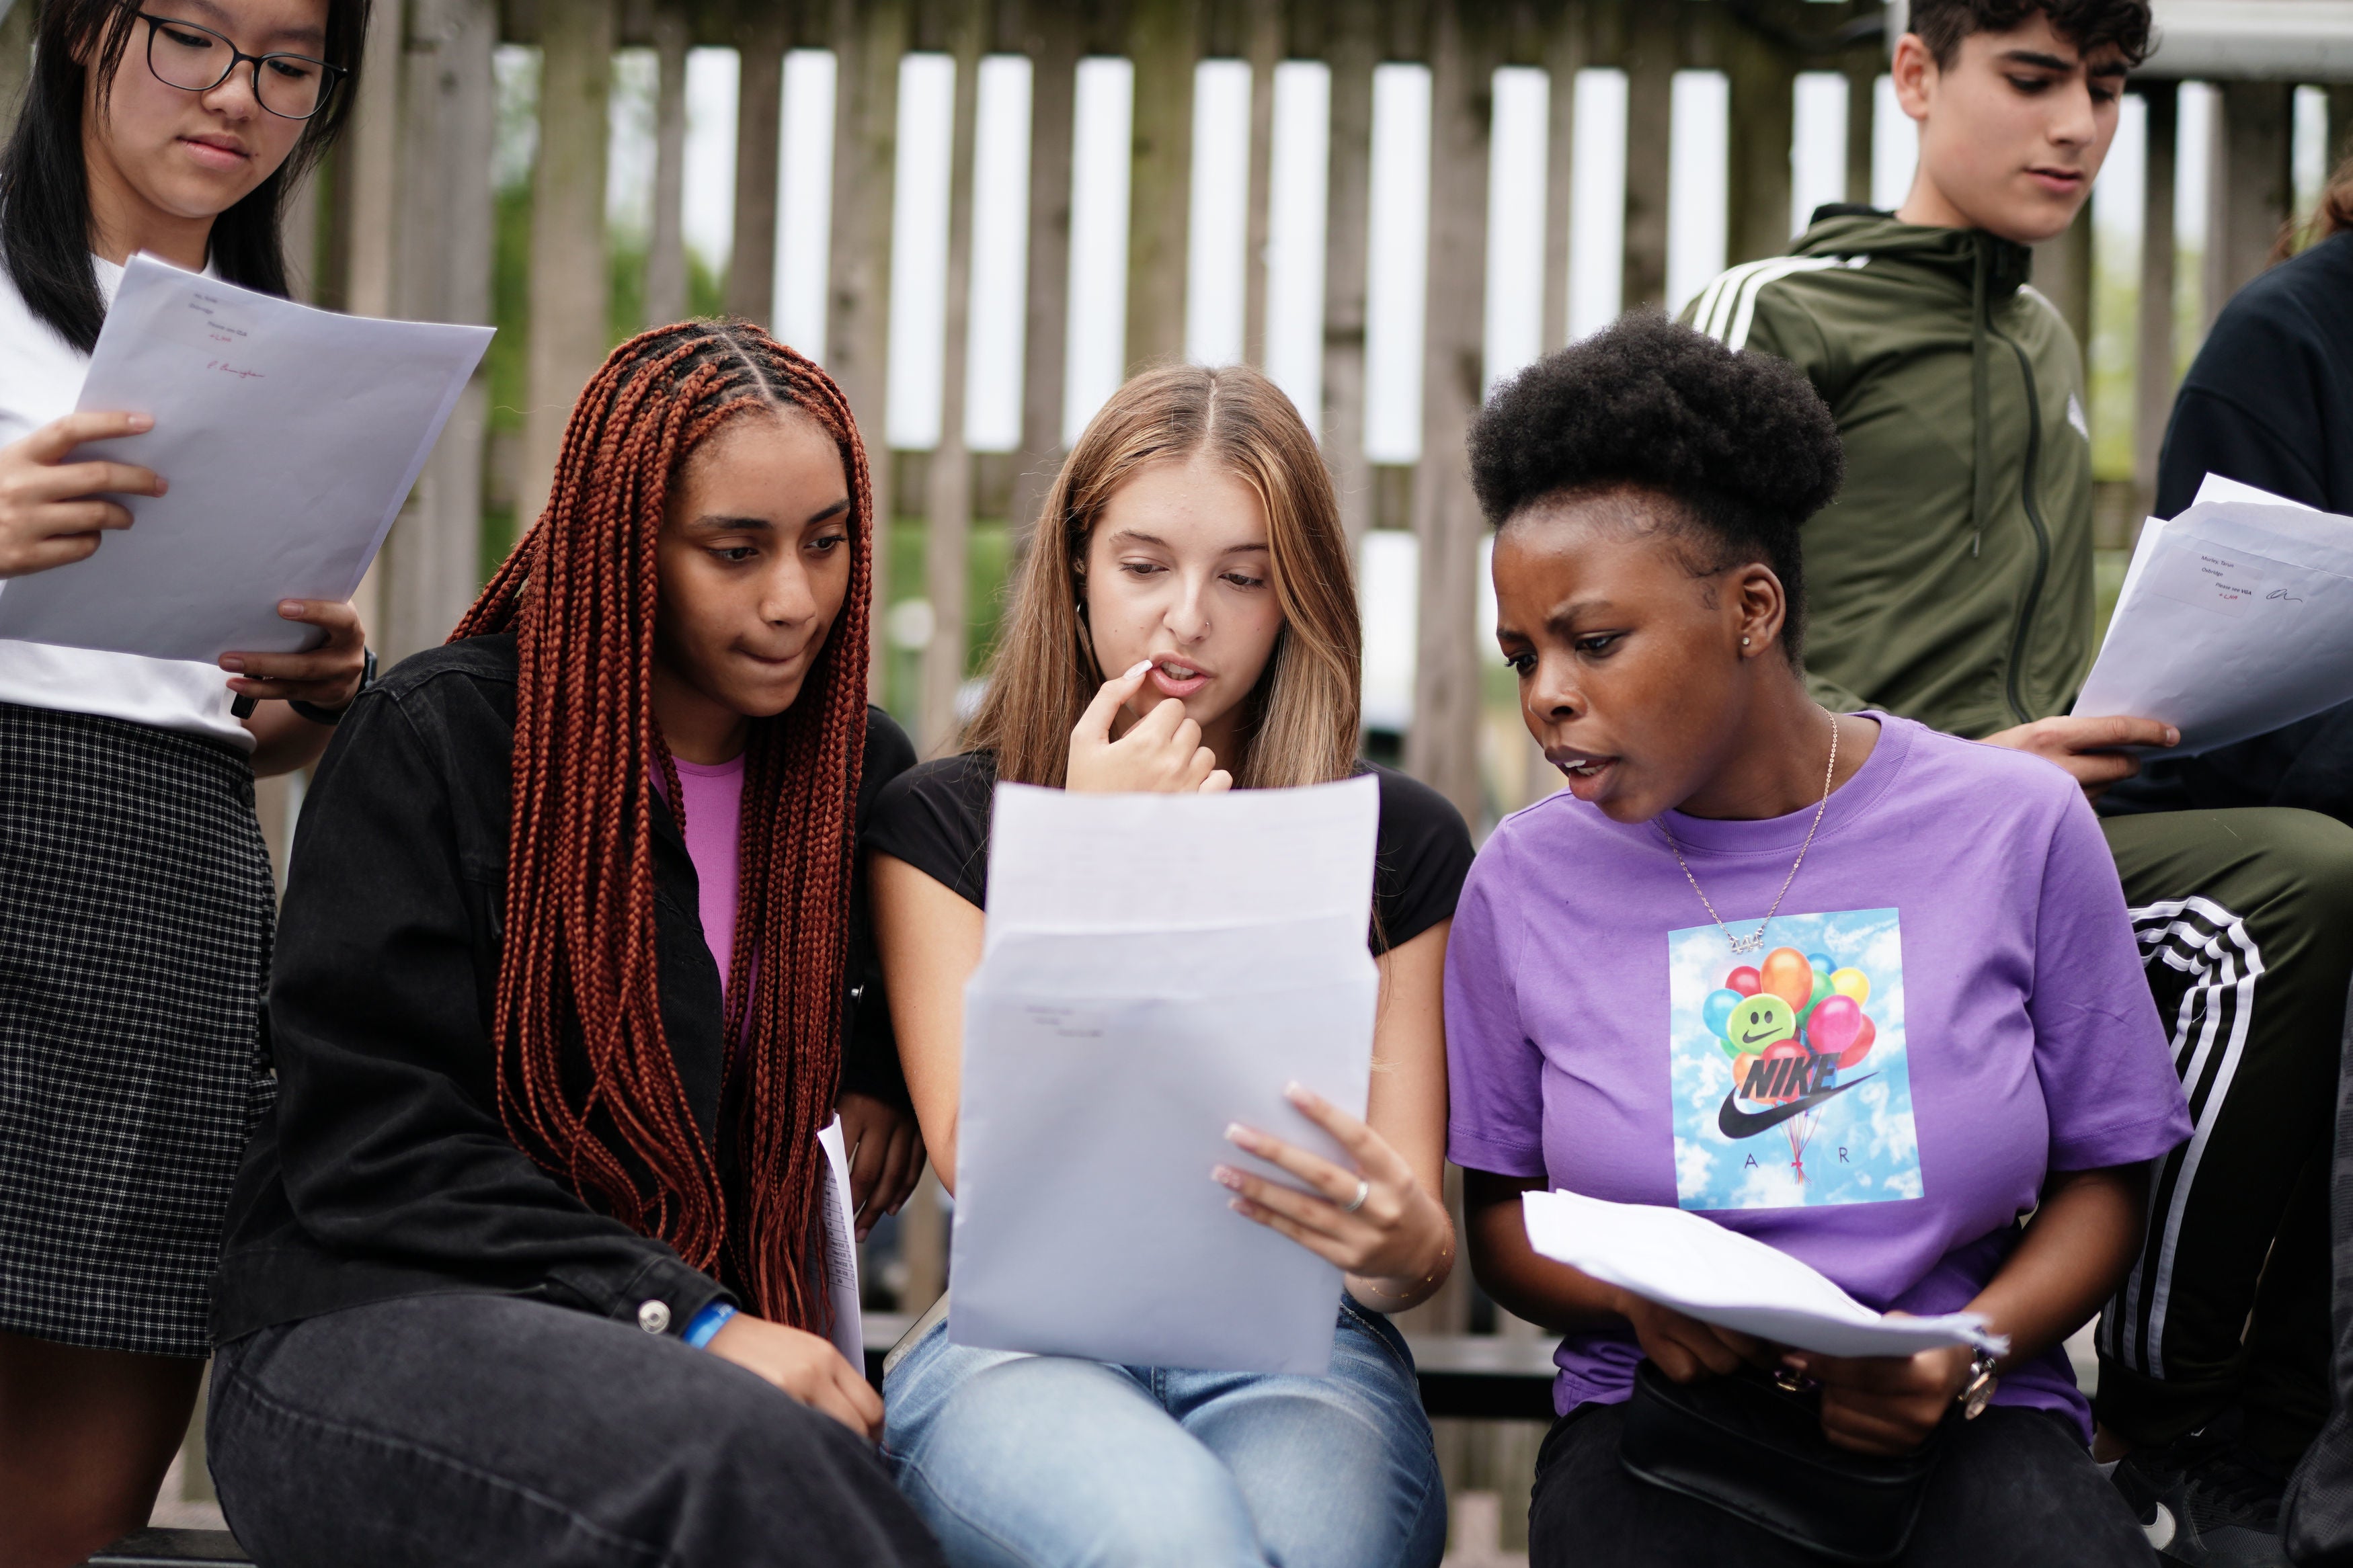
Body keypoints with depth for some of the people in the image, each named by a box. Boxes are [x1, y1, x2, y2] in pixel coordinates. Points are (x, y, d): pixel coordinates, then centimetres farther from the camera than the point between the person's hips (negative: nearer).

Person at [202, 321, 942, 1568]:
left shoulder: (860, 770, 13)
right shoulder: (437, 739, -2)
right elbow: (371, 1145, -9)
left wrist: (881, 1099, 6)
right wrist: (685, 1320, -18)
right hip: (372, 1325, -4)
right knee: (752, 1459, -37)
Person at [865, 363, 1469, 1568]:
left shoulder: (1400, 840, 11)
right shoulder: (939, 822, 8)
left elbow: (1422, 1256, 6)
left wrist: (1402, 1241, -21)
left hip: (1297, 1353, 1)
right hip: (1027, 1346, -1)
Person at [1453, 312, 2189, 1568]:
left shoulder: (2017, 829, 1)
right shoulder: (1527, 879, 4)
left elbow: (2100, 1179, 7)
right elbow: (1500, 1214, 12)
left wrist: (1967, 1356, -12)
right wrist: (1633, 1300, -11)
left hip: (1965, 1424, 1)